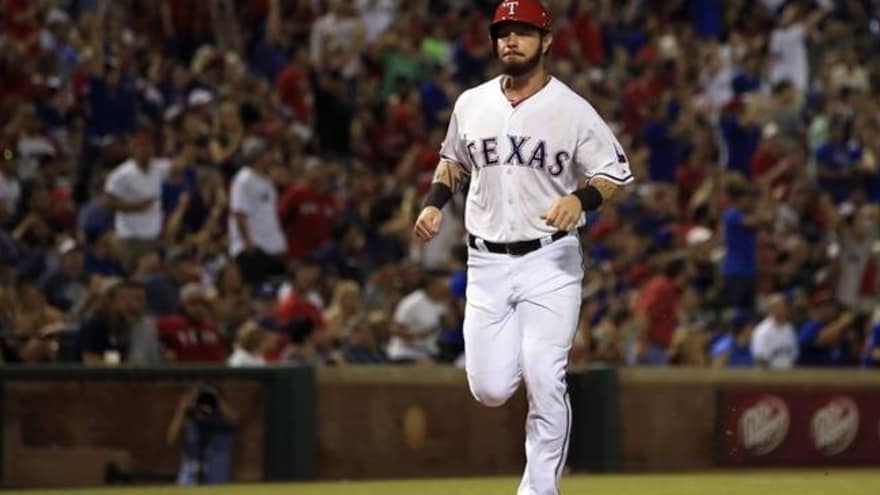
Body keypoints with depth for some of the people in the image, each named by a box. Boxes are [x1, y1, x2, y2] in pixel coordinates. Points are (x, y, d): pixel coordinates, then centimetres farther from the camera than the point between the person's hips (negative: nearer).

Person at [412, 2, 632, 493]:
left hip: (551, 260, -3)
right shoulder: (471, 104, 7)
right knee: (490, 389, -3)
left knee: (545, 382, -12)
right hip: (488, 263, 3)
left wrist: (580, 198, -22)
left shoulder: (573, 110, -5)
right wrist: (434, 203, 7)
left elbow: (616, 175, -3)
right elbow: (454, 160, 24)